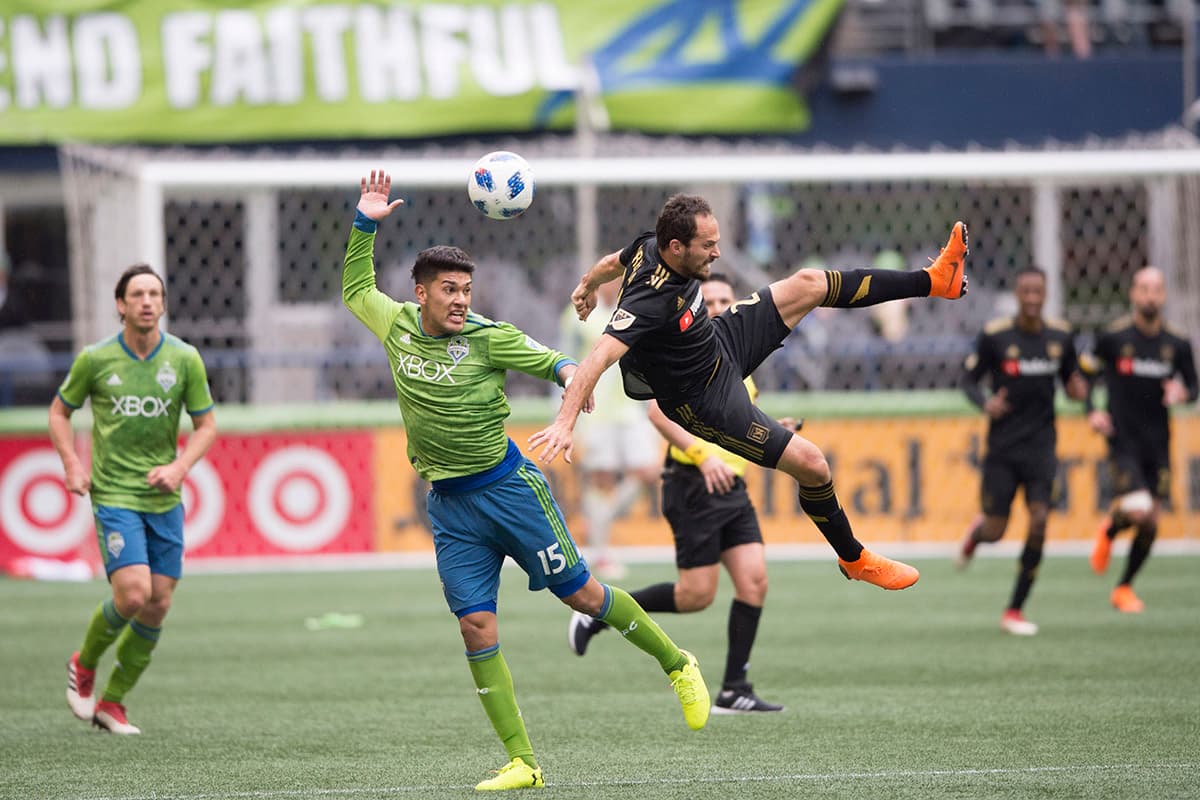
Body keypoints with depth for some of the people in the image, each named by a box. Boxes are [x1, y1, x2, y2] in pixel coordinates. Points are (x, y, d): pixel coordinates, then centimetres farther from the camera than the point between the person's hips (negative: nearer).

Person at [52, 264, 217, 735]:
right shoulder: (95, 359, -4)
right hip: (114, 495, -3)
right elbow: (60, 411, 10)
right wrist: (72, 464, -5)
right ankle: (84, 664, 11)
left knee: (158, 606, 1)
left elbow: (207, 425, 5)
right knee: (133, 593, -18)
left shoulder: (185, 359, -1)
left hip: (165, 499, 3)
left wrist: (180, 467, -12)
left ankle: (111, 701, 18)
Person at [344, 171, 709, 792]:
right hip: (449, 505, 3)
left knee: (581, 594, 1)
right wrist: (365, 225, 9)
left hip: (506, 485, -3)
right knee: (476, 627, -5)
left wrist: (570, 371, -28)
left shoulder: (487, 339, -8)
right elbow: (355, 288, 21)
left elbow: (550, 361, -4)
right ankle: (520, 763, -2)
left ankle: (677, 665, 24)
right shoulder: (397, 326, 4)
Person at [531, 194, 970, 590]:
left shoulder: (650, 247, -14)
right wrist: (565, 421, -59)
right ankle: (854, 559, 16)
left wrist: (587, 285, 31)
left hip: (723, 344, 9)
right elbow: (600, 356, -48)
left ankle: (933, 280, 19)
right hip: (707, 399, -9)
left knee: (809, 283, 8)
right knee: (812, 464, -9)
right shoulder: (650, 300, -38)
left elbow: (614, 262, 9)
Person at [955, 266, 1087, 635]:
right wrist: (985, 404, -21)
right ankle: (976, 533, 41)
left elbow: (1069, 377, 16)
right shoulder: (994, 335, -8)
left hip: (1041, 445, 2)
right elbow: (968, 379, -1)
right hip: (1002, 448, -2)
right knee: (995, 531, -1)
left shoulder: (1060, 336, 2)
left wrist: (1077, 389, -8)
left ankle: (1015, 611, 0)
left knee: (1039, 521, -12)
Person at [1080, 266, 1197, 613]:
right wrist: (1092, 411, -8)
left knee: (1150, 524, 4)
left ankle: (1124, 588, 25)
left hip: (1158, 445, 3)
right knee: (1138, 511, -21)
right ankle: (1109, 530, 16)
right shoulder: (1114, 337, -5)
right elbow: (1085, 373, 6)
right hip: (1123, 440, -3)